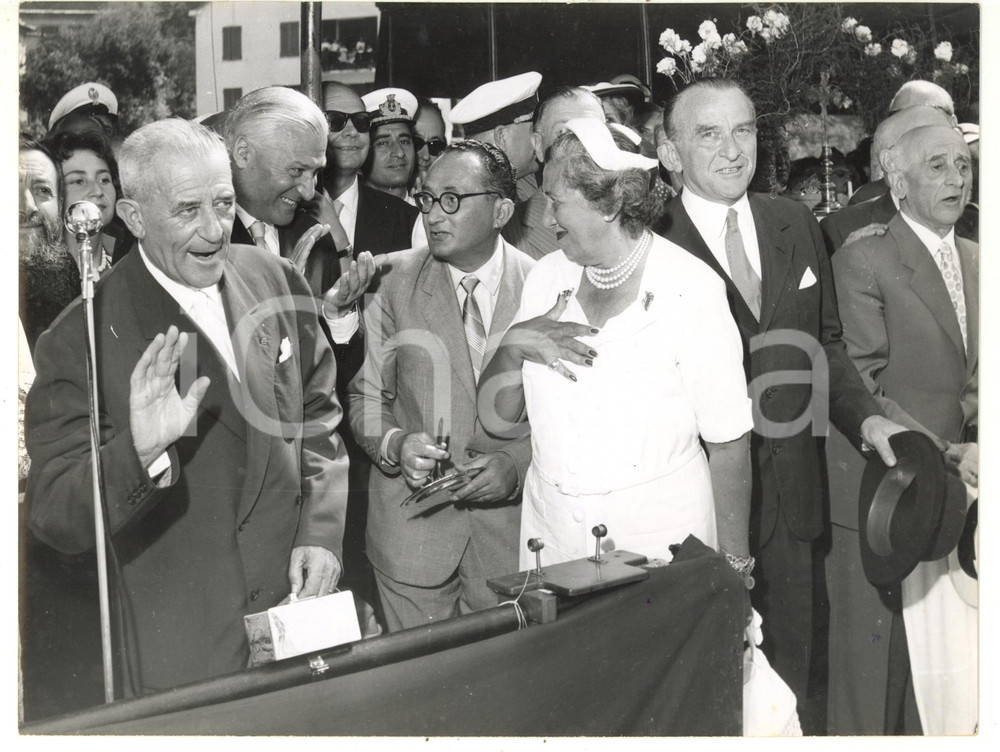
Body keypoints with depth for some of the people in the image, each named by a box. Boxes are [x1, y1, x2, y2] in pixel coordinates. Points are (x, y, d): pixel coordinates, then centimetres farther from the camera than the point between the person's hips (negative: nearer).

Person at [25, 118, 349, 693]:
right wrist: (138, 452, -35)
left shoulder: (276, 281, -2)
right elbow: (56, 522, -18)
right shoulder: (82, 339, -17)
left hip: (299, 598, 5)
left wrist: (321, 531, -2)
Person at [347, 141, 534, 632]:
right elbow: (365, 394, 4)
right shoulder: (392, 280, -1)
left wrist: (519, 462, -14)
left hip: (511, 525, 0)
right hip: (412, 525, 0)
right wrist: (394, 444, -15)